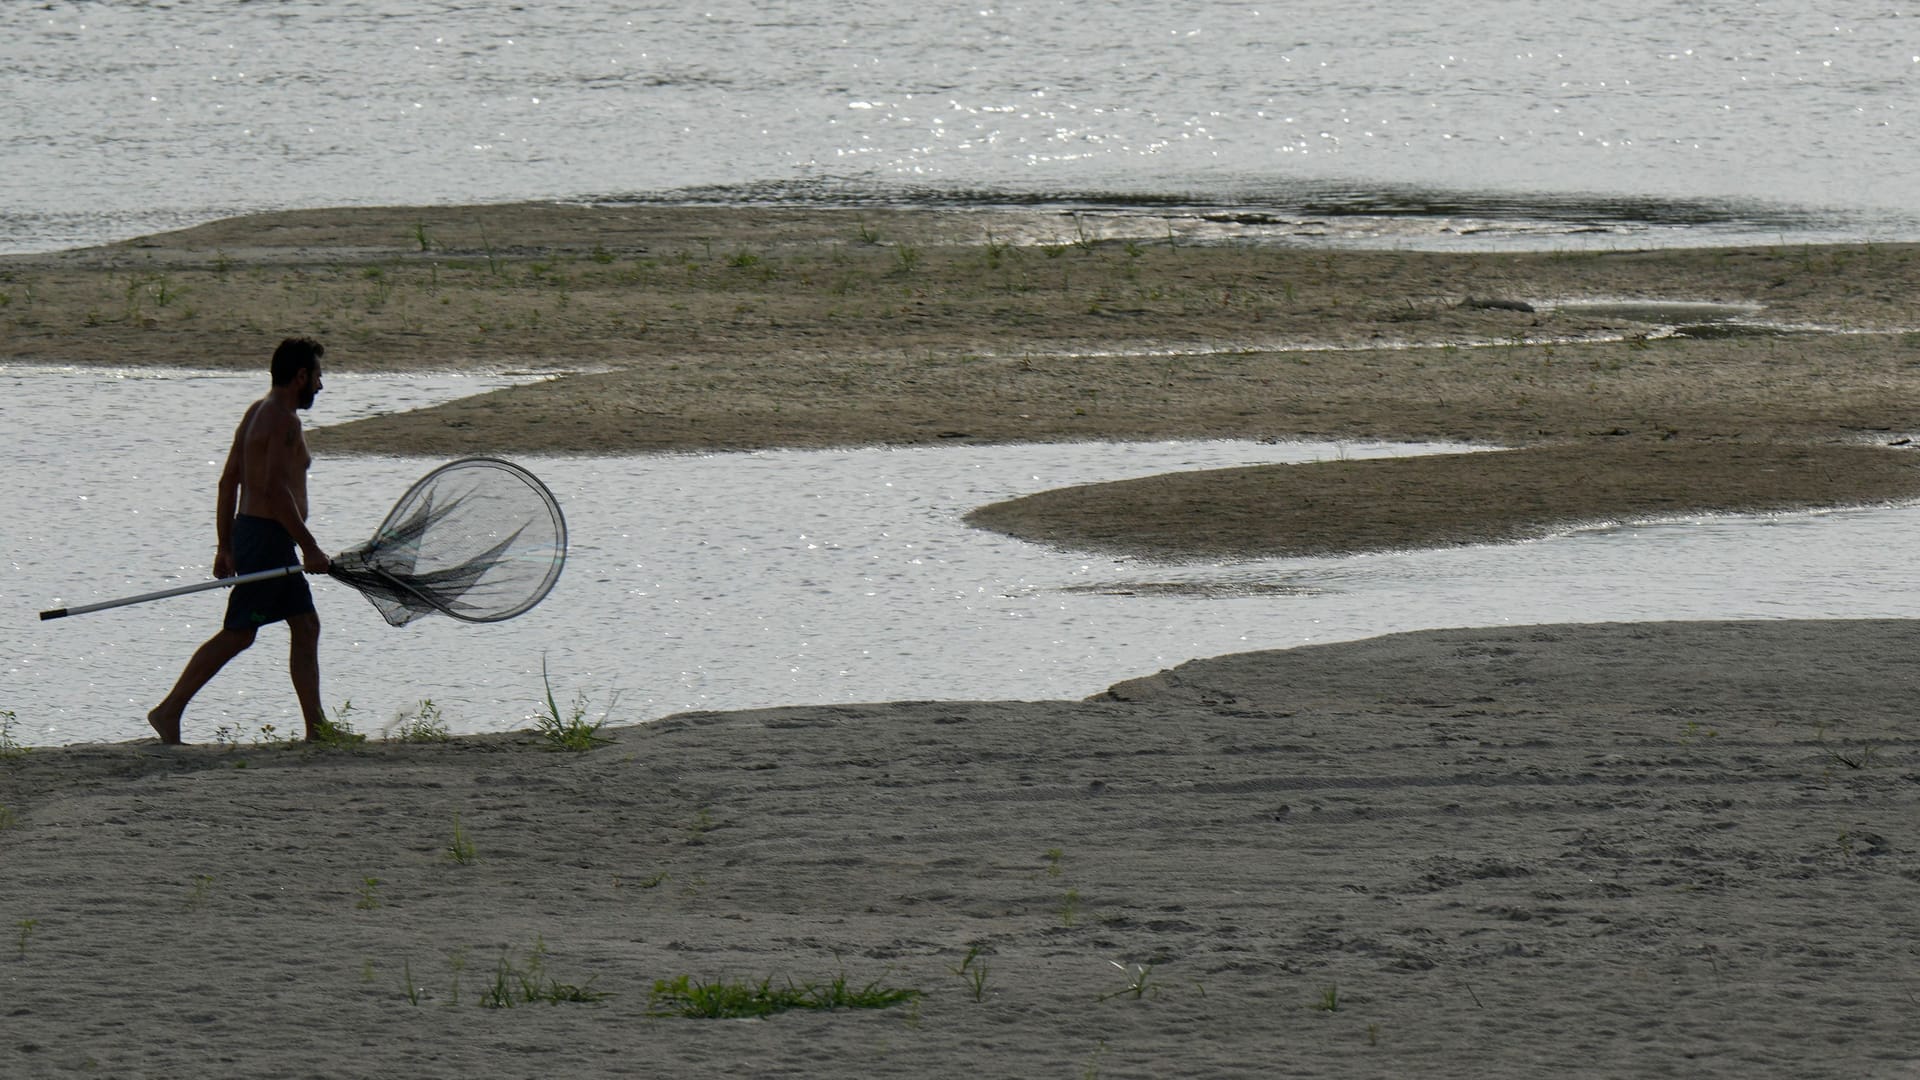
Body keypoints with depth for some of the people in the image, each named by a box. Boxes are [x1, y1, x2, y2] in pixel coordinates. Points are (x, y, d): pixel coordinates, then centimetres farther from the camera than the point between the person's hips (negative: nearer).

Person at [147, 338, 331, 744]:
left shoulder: (257, 413, 16)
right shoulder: (283, 419, -15)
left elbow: (228, 482, 17)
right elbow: (275, 489, -24)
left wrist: (226, 547, 19)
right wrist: (310, 548, -22)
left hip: (249, 530, 10)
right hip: (269, 538, -10)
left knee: (306, 627, 10)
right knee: (237, 634, -7)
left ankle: (317, 730, 9)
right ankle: (169, 712, -4)